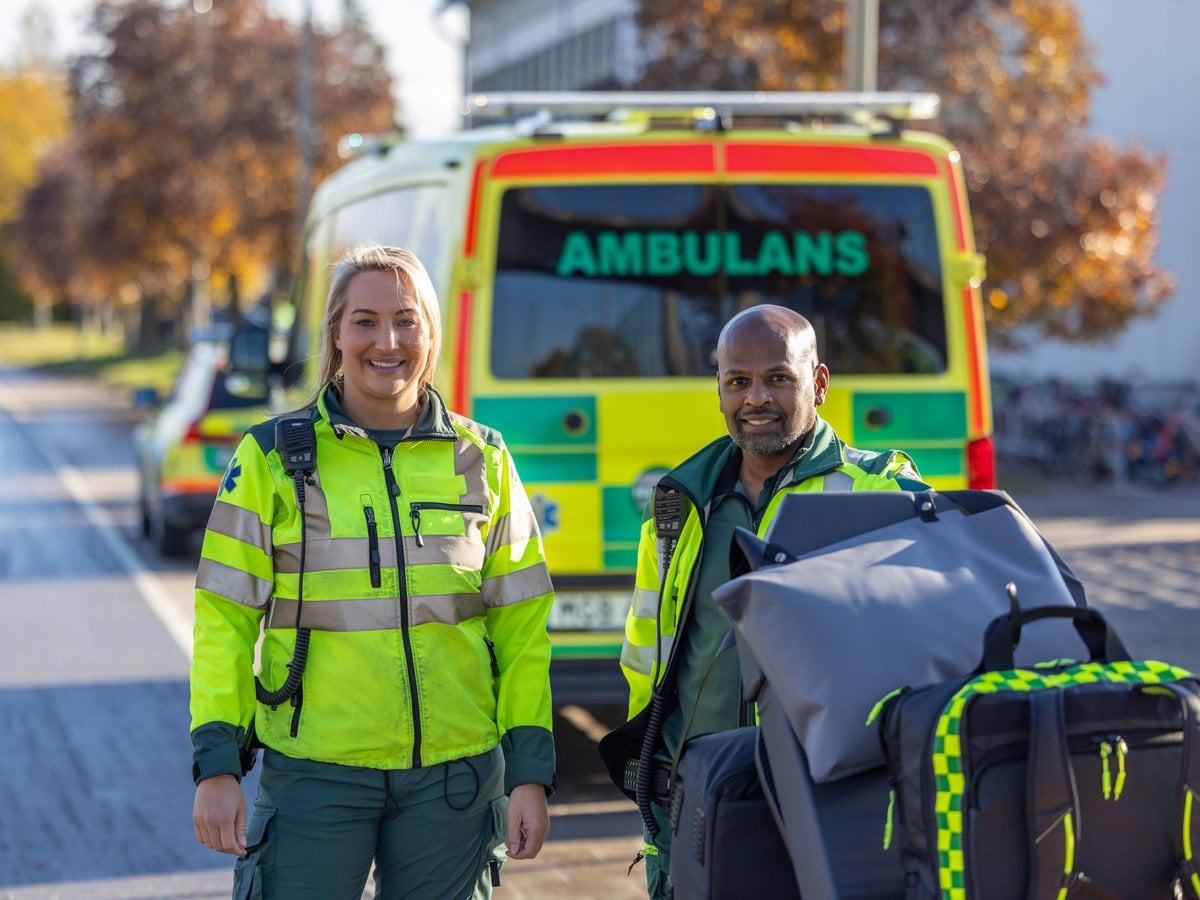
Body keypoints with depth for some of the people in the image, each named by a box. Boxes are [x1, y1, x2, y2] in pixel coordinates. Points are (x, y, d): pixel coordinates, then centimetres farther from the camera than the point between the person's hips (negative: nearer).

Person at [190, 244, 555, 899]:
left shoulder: (480, 460, 8)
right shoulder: (272, 458, 2)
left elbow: (521, 626, 9)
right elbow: (223, 618, 1)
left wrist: (530, 773, 4)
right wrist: (216, 765, -6)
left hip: (452, 772, 2)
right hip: (314, 772, -2)